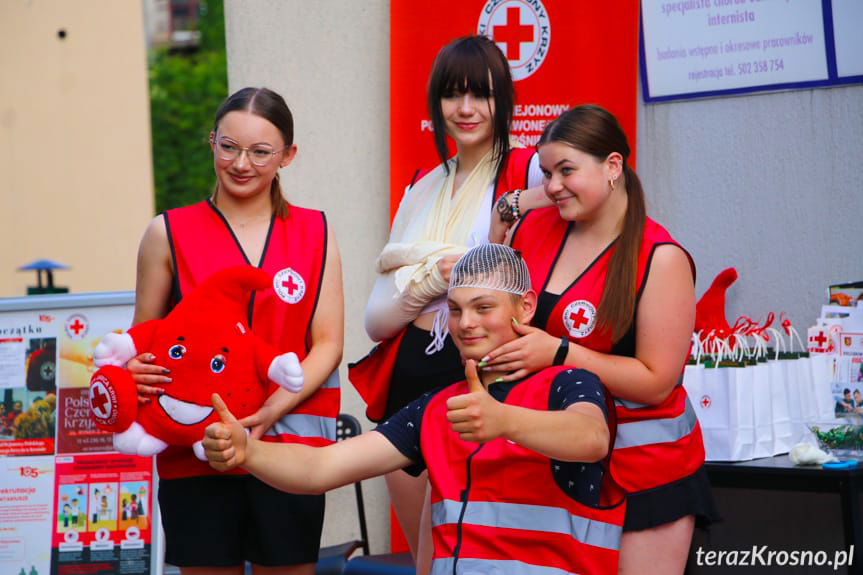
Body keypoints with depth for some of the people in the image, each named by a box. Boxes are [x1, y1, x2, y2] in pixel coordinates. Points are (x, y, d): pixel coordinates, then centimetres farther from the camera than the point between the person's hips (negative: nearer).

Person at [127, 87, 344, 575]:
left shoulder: (314, 232, 7)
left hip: (288, 442, 1)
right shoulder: (169, 233, 4)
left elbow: (328, 344, 2)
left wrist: (271, 412, -12)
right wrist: (135, 371, -15)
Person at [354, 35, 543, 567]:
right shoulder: (422, 188, 15)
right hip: (410, 383, 6)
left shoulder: (527, 172, -1)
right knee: (424, 555, 13)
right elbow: (376, 318, 9)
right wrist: (439, 274, -7)